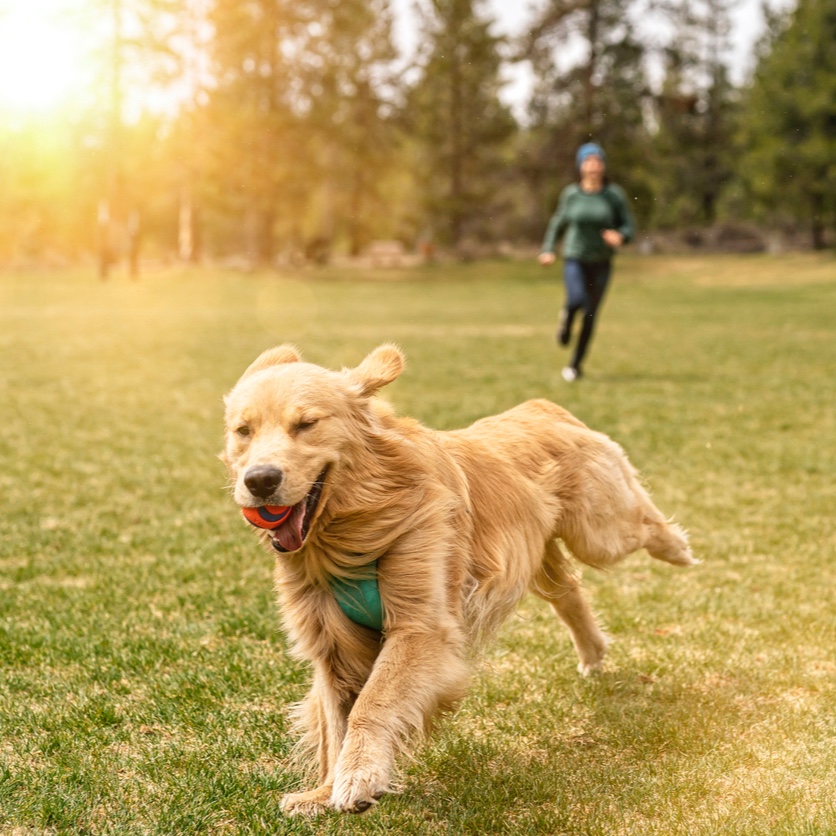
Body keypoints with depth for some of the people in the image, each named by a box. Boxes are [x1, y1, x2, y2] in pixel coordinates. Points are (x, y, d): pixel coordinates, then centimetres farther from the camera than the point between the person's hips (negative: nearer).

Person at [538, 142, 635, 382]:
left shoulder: (615, 195, -4)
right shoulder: (570, 194, -1)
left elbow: (629, 226, -1)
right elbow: (558, 223, 11)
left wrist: (620, 236, -22)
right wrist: (548, 249, 1)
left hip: (601, 263, 1)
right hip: (574, 259, -1)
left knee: (590, 315, 5)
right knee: (576, 300, -27)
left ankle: (576, 364, 21)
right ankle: (566, 318, 11)